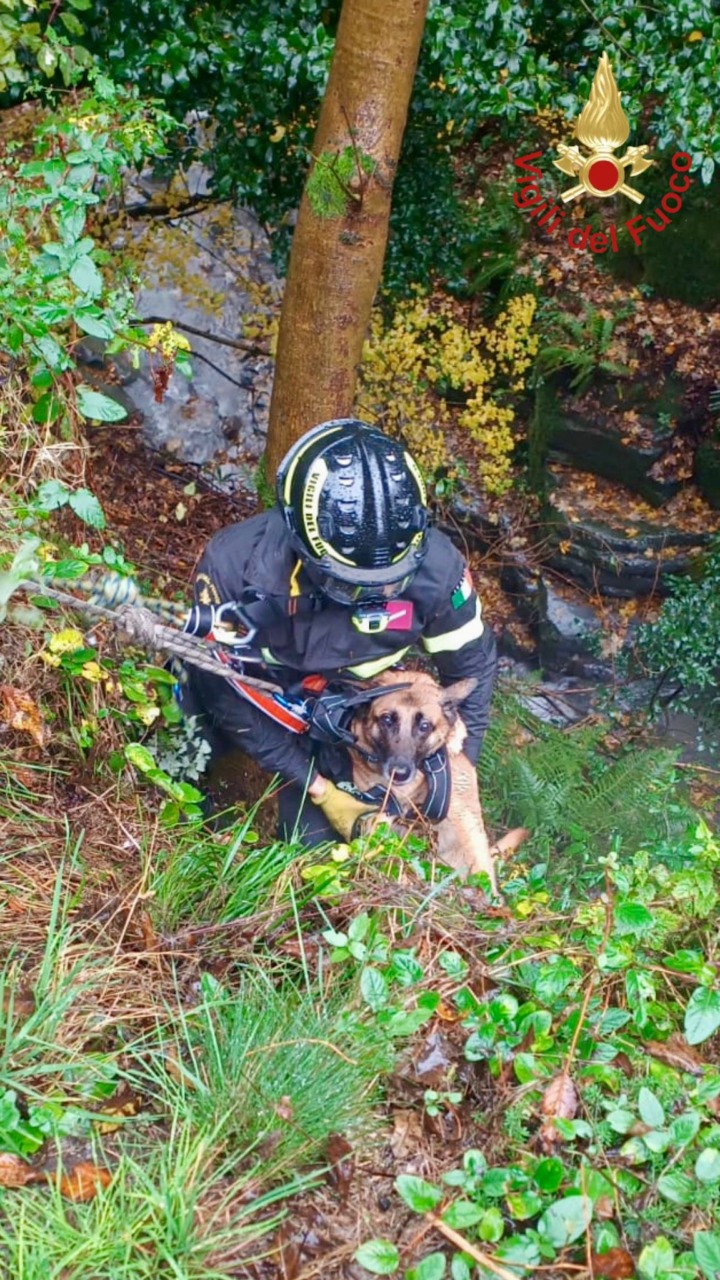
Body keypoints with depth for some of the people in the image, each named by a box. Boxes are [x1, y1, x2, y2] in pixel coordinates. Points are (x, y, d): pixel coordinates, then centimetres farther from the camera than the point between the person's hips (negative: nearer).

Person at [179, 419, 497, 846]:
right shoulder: (234, 564, -38)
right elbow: (227, 689, -24)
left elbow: (473, 664, -14)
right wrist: (317, 788, -22)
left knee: (317, 843, 1)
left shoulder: (434, 568, -35)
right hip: (248, 680, 0)